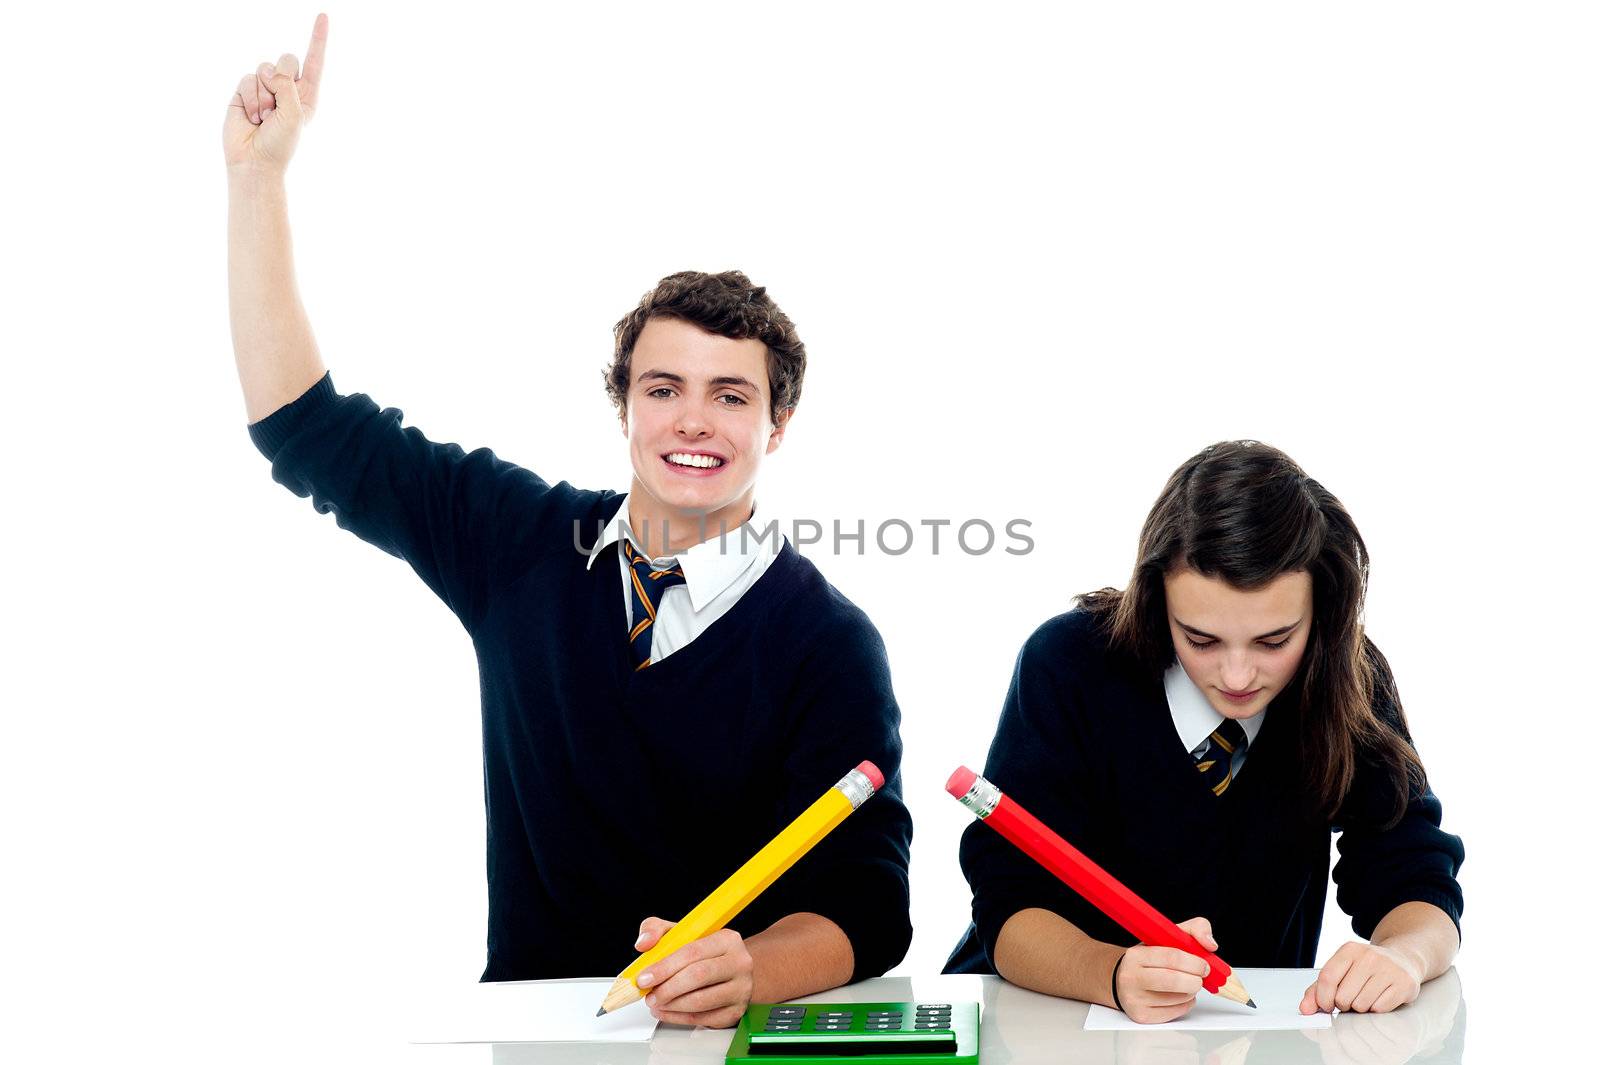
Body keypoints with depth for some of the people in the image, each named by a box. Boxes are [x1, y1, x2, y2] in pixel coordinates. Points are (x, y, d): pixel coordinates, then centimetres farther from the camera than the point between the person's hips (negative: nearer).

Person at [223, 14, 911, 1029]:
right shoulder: (527, 545, 4)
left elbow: (864, 904, -12)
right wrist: (258, 173, 7)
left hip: (722, 1039, -1)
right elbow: (306, 427, 11)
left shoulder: (829, 643, -7)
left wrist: (747, 971, -35)